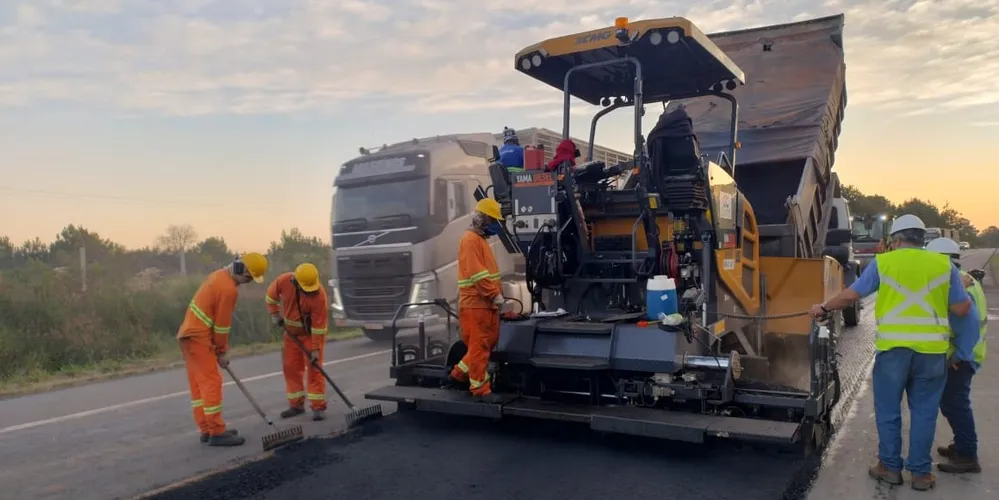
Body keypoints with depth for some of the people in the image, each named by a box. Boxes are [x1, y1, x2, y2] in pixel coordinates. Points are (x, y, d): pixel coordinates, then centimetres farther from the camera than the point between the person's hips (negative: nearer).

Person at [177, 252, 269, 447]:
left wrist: (220, 348, 15)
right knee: (212, 383, -7)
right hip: (198, 337, -10)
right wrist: (222, 351, -2)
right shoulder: (229, 289, -19)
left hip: (189, 333, 10)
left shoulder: (219, 275, 11)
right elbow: (222, 324, -14)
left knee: (198, 384, 12)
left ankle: (207, 430, 19)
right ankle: (216, 433, -4)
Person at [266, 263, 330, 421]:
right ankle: (296, 405, 18)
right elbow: (271, 295, 2)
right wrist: (275, 314, -2)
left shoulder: (319, 295, -32)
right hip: (291, 332, 5)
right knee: (290, 368, 8)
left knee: (314, 369, -7)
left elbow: (319, 325, -27)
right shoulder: (283, 281, -21)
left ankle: (318, 407, -3)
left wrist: (316, 348, -24)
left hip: (312, 333, -5)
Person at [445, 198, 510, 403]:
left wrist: (498, 294, 14)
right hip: (476, 303, -10)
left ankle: (458, 374, 26)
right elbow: (477, 273, -22)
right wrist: (495, 295, -21)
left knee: (489, 343, 16)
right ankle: (481, 389, 3)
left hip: (486, 303, 10)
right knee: (479, 346, -4)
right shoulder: (470, 239, -13)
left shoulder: (481, 239, 20)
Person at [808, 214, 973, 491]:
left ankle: (890, 467, 19)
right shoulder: (944, 264, 5)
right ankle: (921, 472, 17)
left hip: (893, 347, -2)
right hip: (932, 349, 2)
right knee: (923, 411, 11)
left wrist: (824, 308, 19)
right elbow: (962, 309, 6)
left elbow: (850, 294, 4)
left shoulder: (883, 262, 2)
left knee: (888, 410, 11)